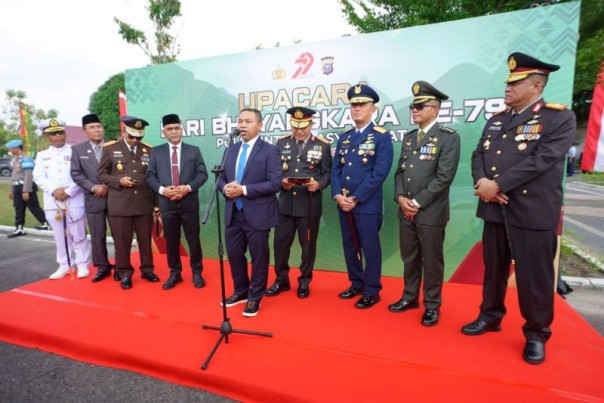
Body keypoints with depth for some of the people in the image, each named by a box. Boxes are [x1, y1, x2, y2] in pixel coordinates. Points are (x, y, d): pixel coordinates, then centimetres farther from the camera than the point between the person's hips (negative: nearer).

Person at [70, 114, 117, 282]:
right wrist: (93, 187, -12)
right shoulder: (77, 149, 7)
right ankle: (103, 267, 21)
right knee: (97, 236, 7)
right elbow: (75, 174, 1)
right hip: (93, 199, 1)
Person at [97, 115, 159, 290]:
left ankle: (147, 270, 24)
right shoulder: (110, 148, 4)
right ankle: (125, 273, 20)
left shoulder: (149, 150, 8)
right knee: (122, 241, 5)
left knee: (145, 240, 9)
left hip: (144, 203, 1)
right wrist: (119, 181, -14)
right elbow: (101, 175, 5)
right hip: (120, 204, -1)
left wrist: (156, 203, 6)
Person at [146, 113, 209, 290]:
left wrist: (188, 188, -15)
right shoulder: (156, 152, 8)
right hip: (167, 203, 2)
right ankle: (175, 273, 25)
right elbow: (150, 176, 5)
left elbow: (203, 174, -1)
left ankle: (197, 272, 21)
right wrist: (162, 189, -13)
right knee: (171, 241, 10)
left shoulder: (194, 150, 5)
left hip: (189, 202, -1)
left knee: (193, 239, 5)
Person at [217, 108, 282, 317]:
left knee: (258, 257, 8)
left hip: (257, 214, -6)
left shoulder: (269, 150, -7)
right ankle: (241, 291, 37)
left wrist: (244, 189, -21)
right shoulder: (230, 150, 12)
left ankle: (255, 297, 27)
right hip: (233, 213, 6)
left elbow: (275, 183, -16)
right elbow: (221, 177, 16)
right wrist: (225, 187, -8)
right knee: (234, 254, 15)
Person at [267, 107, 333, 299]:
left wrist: (318, 184, -20)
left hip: (310, 205, -2)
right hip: (286, 203, 2)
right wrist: (281, 182, -13)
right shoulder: (281, 143, 8)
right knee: (280, 243, 7)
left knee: (308, 244, 9)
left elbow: (327, 173, 0)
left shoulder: (322, 145, 1)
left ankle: (304, 282, 27)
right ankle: (281, 280, 26)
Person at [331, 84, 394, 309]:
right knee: (350, 247, 14)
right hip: (344, 203, 6)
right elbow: (336, 170, 10)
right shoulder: (344, 138, 13)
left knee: (370, 248, 3)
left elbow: (379, 173, -14)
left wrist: (355, 198, -15)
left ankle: (372, 292, 19)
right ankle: (356, 284, 31)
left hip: (367, 204, -6)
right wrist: (338, 196, -6)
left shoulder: (382, 137, -5)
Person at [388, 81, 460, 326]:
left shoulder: (449, 137, -6)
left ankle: (432, 305, 22)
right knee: (409, 258, 15)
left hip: (431, 212, -5)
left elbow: (444, 177, -14)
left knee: (431, 261, 6)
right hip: (405, 211, 6)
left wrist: (417, 203, -14)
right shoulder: (408, 138, 14)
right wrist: (400, 197, -5)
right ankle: (410, 297, 31)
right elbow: (400, 171, 12)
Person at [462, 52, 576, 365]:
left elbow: (541, 160, -17)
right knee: (493, 269, 16)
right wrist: (481, 182, -12)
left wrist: (498, 184, -18)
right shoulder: (496, 120, 13)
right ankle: (490, 317, 34)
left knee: (534, 277, 5)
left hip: (534, 213, -5)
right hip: (495, 210, 6)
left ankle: (536, 334, 24)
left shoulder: (559, 118, -5)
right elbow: (478, 155, 7)